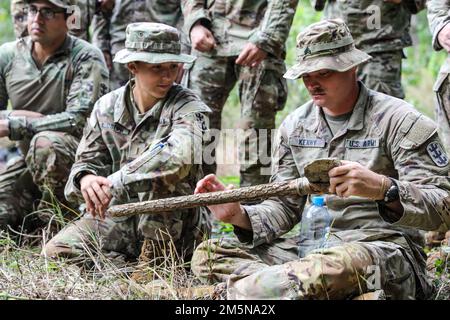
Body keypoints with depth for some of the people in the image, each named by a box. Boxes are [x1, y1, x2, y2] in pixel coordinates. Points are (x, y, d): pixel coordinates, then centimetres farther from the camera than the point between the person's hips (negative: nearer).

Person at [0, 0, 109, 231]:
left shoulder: (86, 58, -13)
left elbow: (79, 119, -24)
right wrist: (19, 115, -18)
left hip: (81, 155, -5)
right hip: (29, 161, 5)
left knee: (45, 142, -36)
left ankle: (54, 218, -13)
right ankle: (37, 212, 17)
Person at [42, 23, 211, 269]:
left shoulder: (187, 107, -13)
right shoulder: (107, 107, 1)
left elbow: (179, 155, -34)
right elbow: (88, 160, 1)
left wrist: (114, 182, -36)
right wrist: (86, 179, -26)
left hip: (174, 226, -4)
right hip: (116, 216, 4)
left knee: (158, 173, -32)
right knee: (56, 252, -13)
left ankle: (155, 258, -18)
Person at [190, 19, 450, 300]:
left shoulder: (398, 119, -6)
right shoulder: (295, 126, 12)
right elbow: (285, 206, 14)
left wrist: (384, 188, -33)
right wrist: (240, 216, -9)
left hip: (384, 248, -6)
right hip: (313, 245, 6)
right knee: (209, 254, -9)